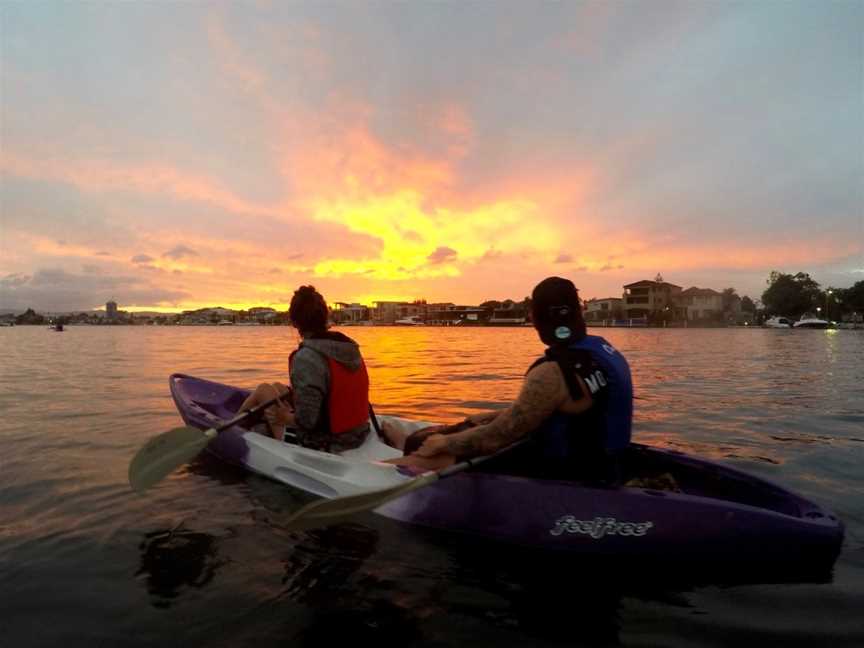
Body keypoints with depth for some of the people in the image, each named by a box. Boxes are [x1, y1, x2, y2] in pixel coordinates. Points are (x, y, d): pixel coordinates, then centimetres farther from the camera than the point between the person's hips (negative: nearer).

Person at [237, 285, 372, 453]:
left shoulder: (306, 358, -25)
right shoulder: (351, 347, -2)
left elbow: (306, 421, -26)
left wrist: (284, 417, -5)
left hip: (322, 445, -7)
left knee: (263, 389, 14)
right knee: (278, 387, 24)